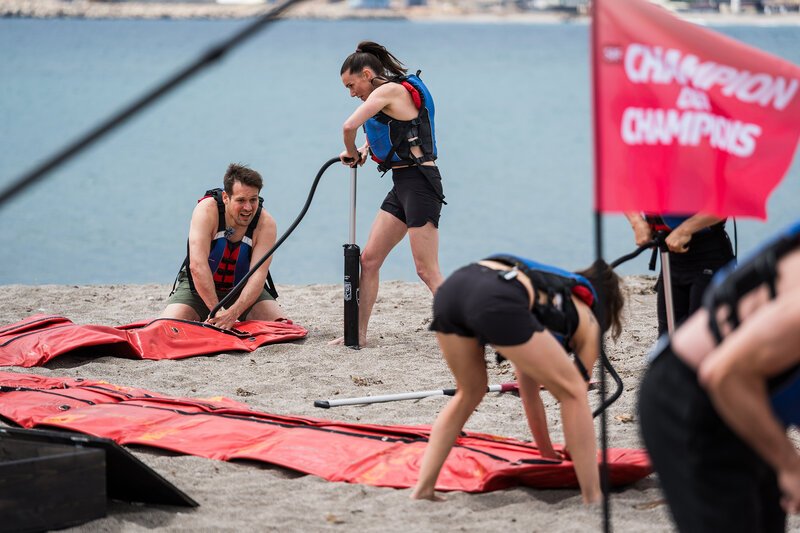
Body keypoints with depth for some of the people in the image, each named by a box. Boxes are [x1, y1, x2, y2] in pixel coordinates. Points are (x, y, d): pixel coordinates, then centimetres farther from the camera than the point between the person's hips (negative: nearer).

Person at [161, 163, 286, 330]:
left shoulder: (266, 223, -20)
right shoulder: (207, 211, -25)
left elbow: (258, 275, -28)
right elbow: (197, 266, -33)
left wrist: (232, 313, -44)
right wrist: (217, 310, -42)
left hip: (245, 289, 2)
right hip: (199, 286, -2)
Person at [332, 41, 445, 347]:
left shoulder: (389, 90, -10)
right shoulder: (392, 95, 19)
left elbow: (350, 126, -21)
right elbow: (377, 133, 37)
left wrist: (352, 152, -1)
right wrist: (361, 152, 17)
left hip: (419, 183, -10)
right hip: (402, 186, 10)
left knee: (427, 271, -11)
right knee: (368, 259, 8)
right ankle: (358, 335, 12)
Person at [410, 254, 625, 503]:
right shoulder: (588, 323, 27)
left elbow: (528, 389, 49)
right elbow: (575, 393, 32)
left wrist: (548, 453, 57)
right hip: (496, 302, -7)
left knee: (469, 393, 32)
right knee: (573, 392, 13)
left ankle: (423, 488, 23)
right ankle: (594, 499, 10)